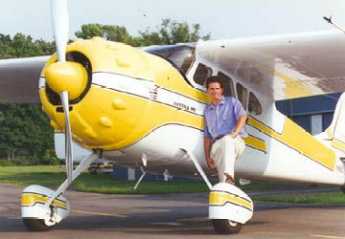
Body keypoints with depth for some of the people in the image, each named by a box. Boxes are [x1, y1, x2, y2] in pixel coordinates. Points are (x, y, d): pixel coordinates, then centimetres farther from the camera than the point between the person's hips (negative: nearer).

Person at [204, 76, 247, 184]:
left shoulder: (232, 101, 16)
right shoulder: (207, 110, 24)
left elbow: (242, 116, -2)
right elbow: (207, 136, 20)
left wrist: (235, 133, -19)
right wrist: (207, 157, 9)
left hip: (236, 141, -5)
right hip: (216, 146, 5)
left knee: (227, 139, -39)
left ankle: (229, 175, -57)